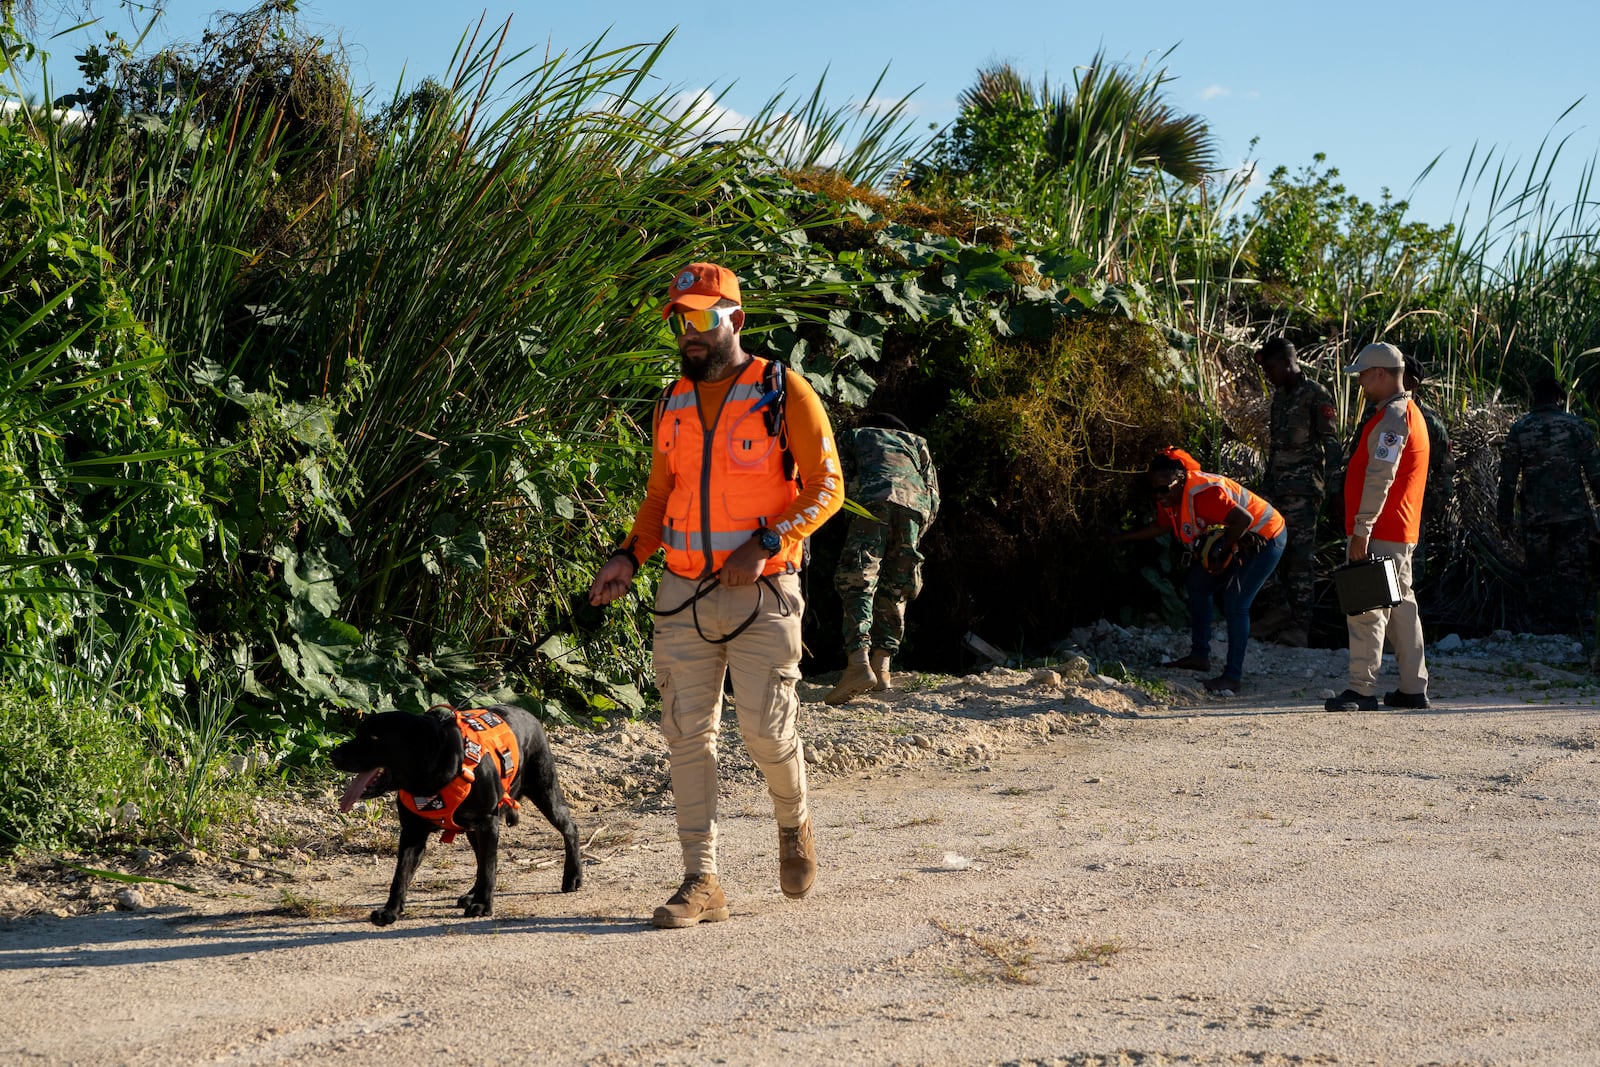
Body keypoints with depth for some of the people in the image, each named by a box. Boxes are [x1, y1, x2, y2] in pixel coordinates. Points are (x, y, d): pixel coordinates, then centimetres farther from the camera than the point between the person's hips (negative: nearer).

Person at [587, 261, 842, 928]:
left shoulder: (785, 394, -4)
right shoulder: (672, 405, 12)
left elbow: (825, 486, -6)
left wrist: (766, 543, -19)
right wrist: (629, 556, 3)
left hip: (762, 595, -5)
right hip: (683, 596, 5)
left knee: (766, 729, -5)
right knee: (687, 735, 1)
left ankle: (793, 825, 27)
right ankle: (701, 882, 5)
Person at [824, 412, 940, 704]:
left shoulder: (852, 437, 32)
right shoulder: (915, 442, 38)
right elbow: (933, 497, 26)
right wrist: (912, 541, 30)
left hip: (873, 501, -3)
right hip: (914, 507, 3)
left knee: (857, 585, -11)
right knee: (893, 592, 12)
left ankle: (859, 663, -29)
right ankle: (882, 667, 3)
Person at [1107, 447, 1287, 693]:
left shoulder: (1202, 494, -34)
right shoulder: (1170, 498, -4)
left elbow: (1243, 519, -38)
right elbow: (1160, 527, 15)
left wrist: (1222, 551, -28)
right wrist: (1115, 539, 13)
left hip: (1266, 538, -10)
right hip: (1238, 541, 10)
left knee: (1235, 604, -16)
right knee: (1197, 583, 14)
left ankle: (1233, 676, -11)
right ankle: (1200, 655, 22)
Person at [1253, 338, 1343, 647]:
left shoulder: (1316, 396, -7)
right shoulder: (1280, 396, 17)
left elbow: (1331, 445, -11)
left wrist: (1331, 488, -16)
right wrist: (1267, 482, 21)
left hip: (1303, 489, -7)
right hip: (1277, 486, 8)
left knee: (1301, 553, -6)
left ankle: (1300, 624, -4)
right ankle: (1280, 609, 13)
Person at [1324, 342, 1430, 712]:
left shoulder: (1393, 417, -15)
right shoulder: (1409, 413, 19)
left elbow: (1379, 478, -23)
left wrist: (1362, 530, -24)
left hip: (1379, 533, -11)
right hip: (1401, 533, 11)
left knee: (1366, 609, -10)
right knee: (1401, 607, 13)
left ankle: (1362, 689, -11)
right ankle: (1413, 688, 17)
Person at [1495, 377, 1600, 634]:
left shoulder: (1519, 430, 2)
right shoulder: (1576, 426, 0)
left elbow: (1508, 478, 2)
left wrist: (1505, 517, 8)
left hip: (1535, 516, 1)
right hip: (1573, 514, -1)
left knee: (1539, 574, 8)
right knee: (1571, 573, 4)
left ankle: (1541, 628, 8)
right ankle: (1567, 626, 0)